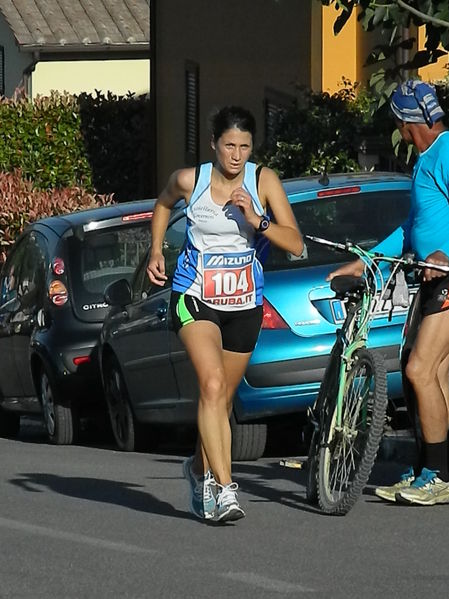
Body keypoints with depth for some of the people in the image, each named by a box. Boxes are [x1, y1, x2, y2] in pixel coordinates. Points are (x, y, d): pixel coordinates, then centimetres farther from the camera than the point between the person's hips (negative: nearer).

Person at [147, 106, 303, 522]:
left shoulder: (264, 181, -8)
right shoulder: (190, 180, -8)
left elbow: (295, 244, -12)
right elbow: (163, 205, 16)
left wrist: (255, 220, -25)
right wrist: (156, 250, 6)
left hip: (244, 303, 3)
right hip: (195, 296, -3)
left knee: (223, 397, 15)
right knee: (212, 385, -23)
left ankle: (201, 468, 41)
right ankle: (223, 488, -28)